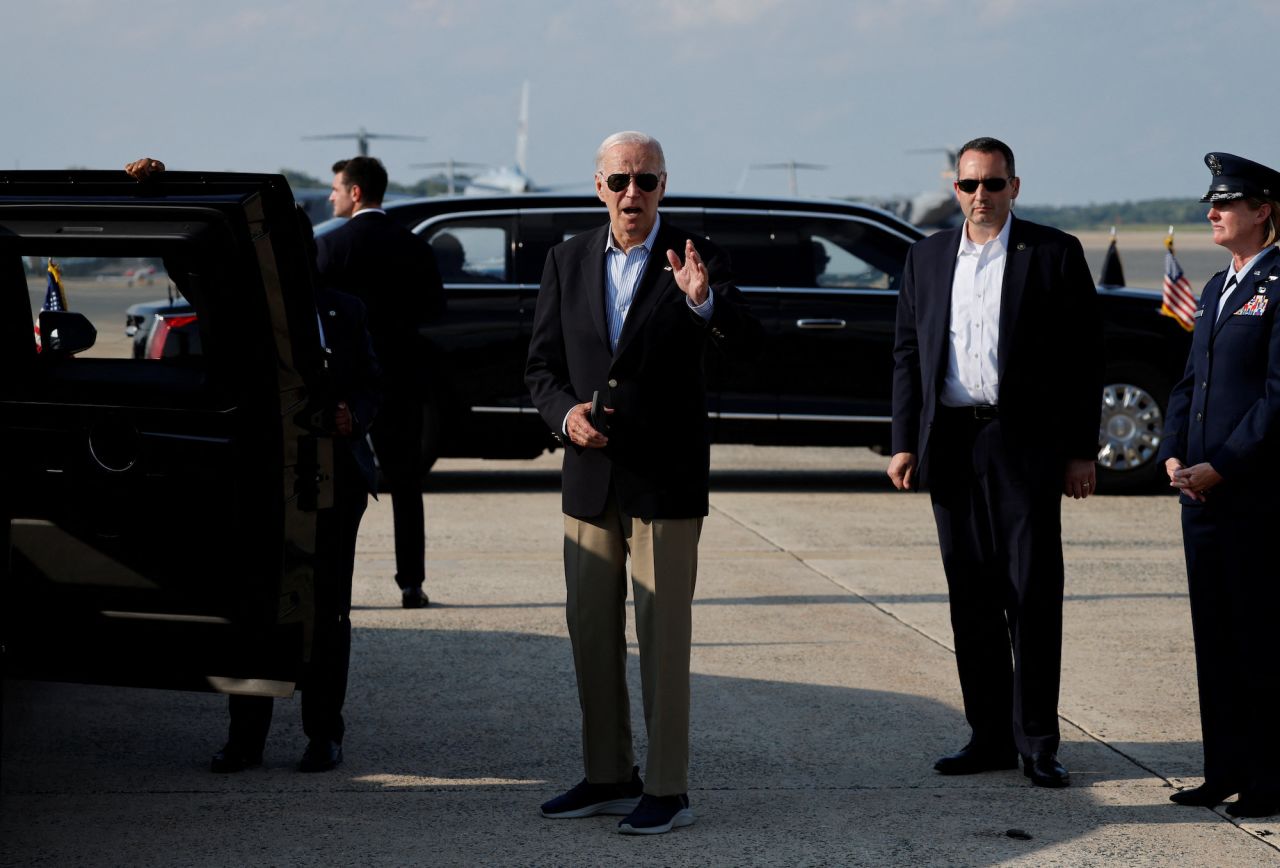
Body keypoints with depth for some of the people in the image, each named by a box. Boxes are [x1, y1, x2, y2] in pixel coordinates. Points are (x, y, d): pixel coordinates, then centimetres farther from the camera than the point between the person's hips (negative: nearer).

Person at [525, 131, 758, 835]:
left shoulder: (695, 261, -4)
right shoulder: (567, 261, 8)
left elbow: (744, 341, -18)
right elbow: (542, 362, 10)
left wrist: (705, 302, -38)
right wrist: (565, 411, -10)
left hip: (665, 479, -5)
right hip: (589, 476, 5)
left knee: (663, 636, -3)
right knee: (591, 632, 11)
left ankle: (668, 790, 3)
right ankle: (608, 777, 23)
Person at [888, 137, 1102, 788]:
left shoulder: (1054, 254, 1)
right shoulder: (926, 257, 13)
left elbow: (1085, 358, 0)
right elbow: (907, 354, 14)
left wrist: (1082, 452, -5)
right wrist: (904, 443, 5)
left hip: (1024, 445, -4)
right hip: (951, 445, 4)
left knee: (1033, 595, -4)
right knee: (972, 595, 7)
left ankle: (1037, 742, 2)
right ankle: (990, 736, 14)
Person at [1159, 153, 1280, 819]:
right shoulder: (1217, 288, 17)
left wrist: (1222, 466, -16)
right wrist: (1173, 455, 3)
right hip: (1203, 490, 8)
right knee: (1214, 636, 11)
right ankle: (1226, 770, 20)